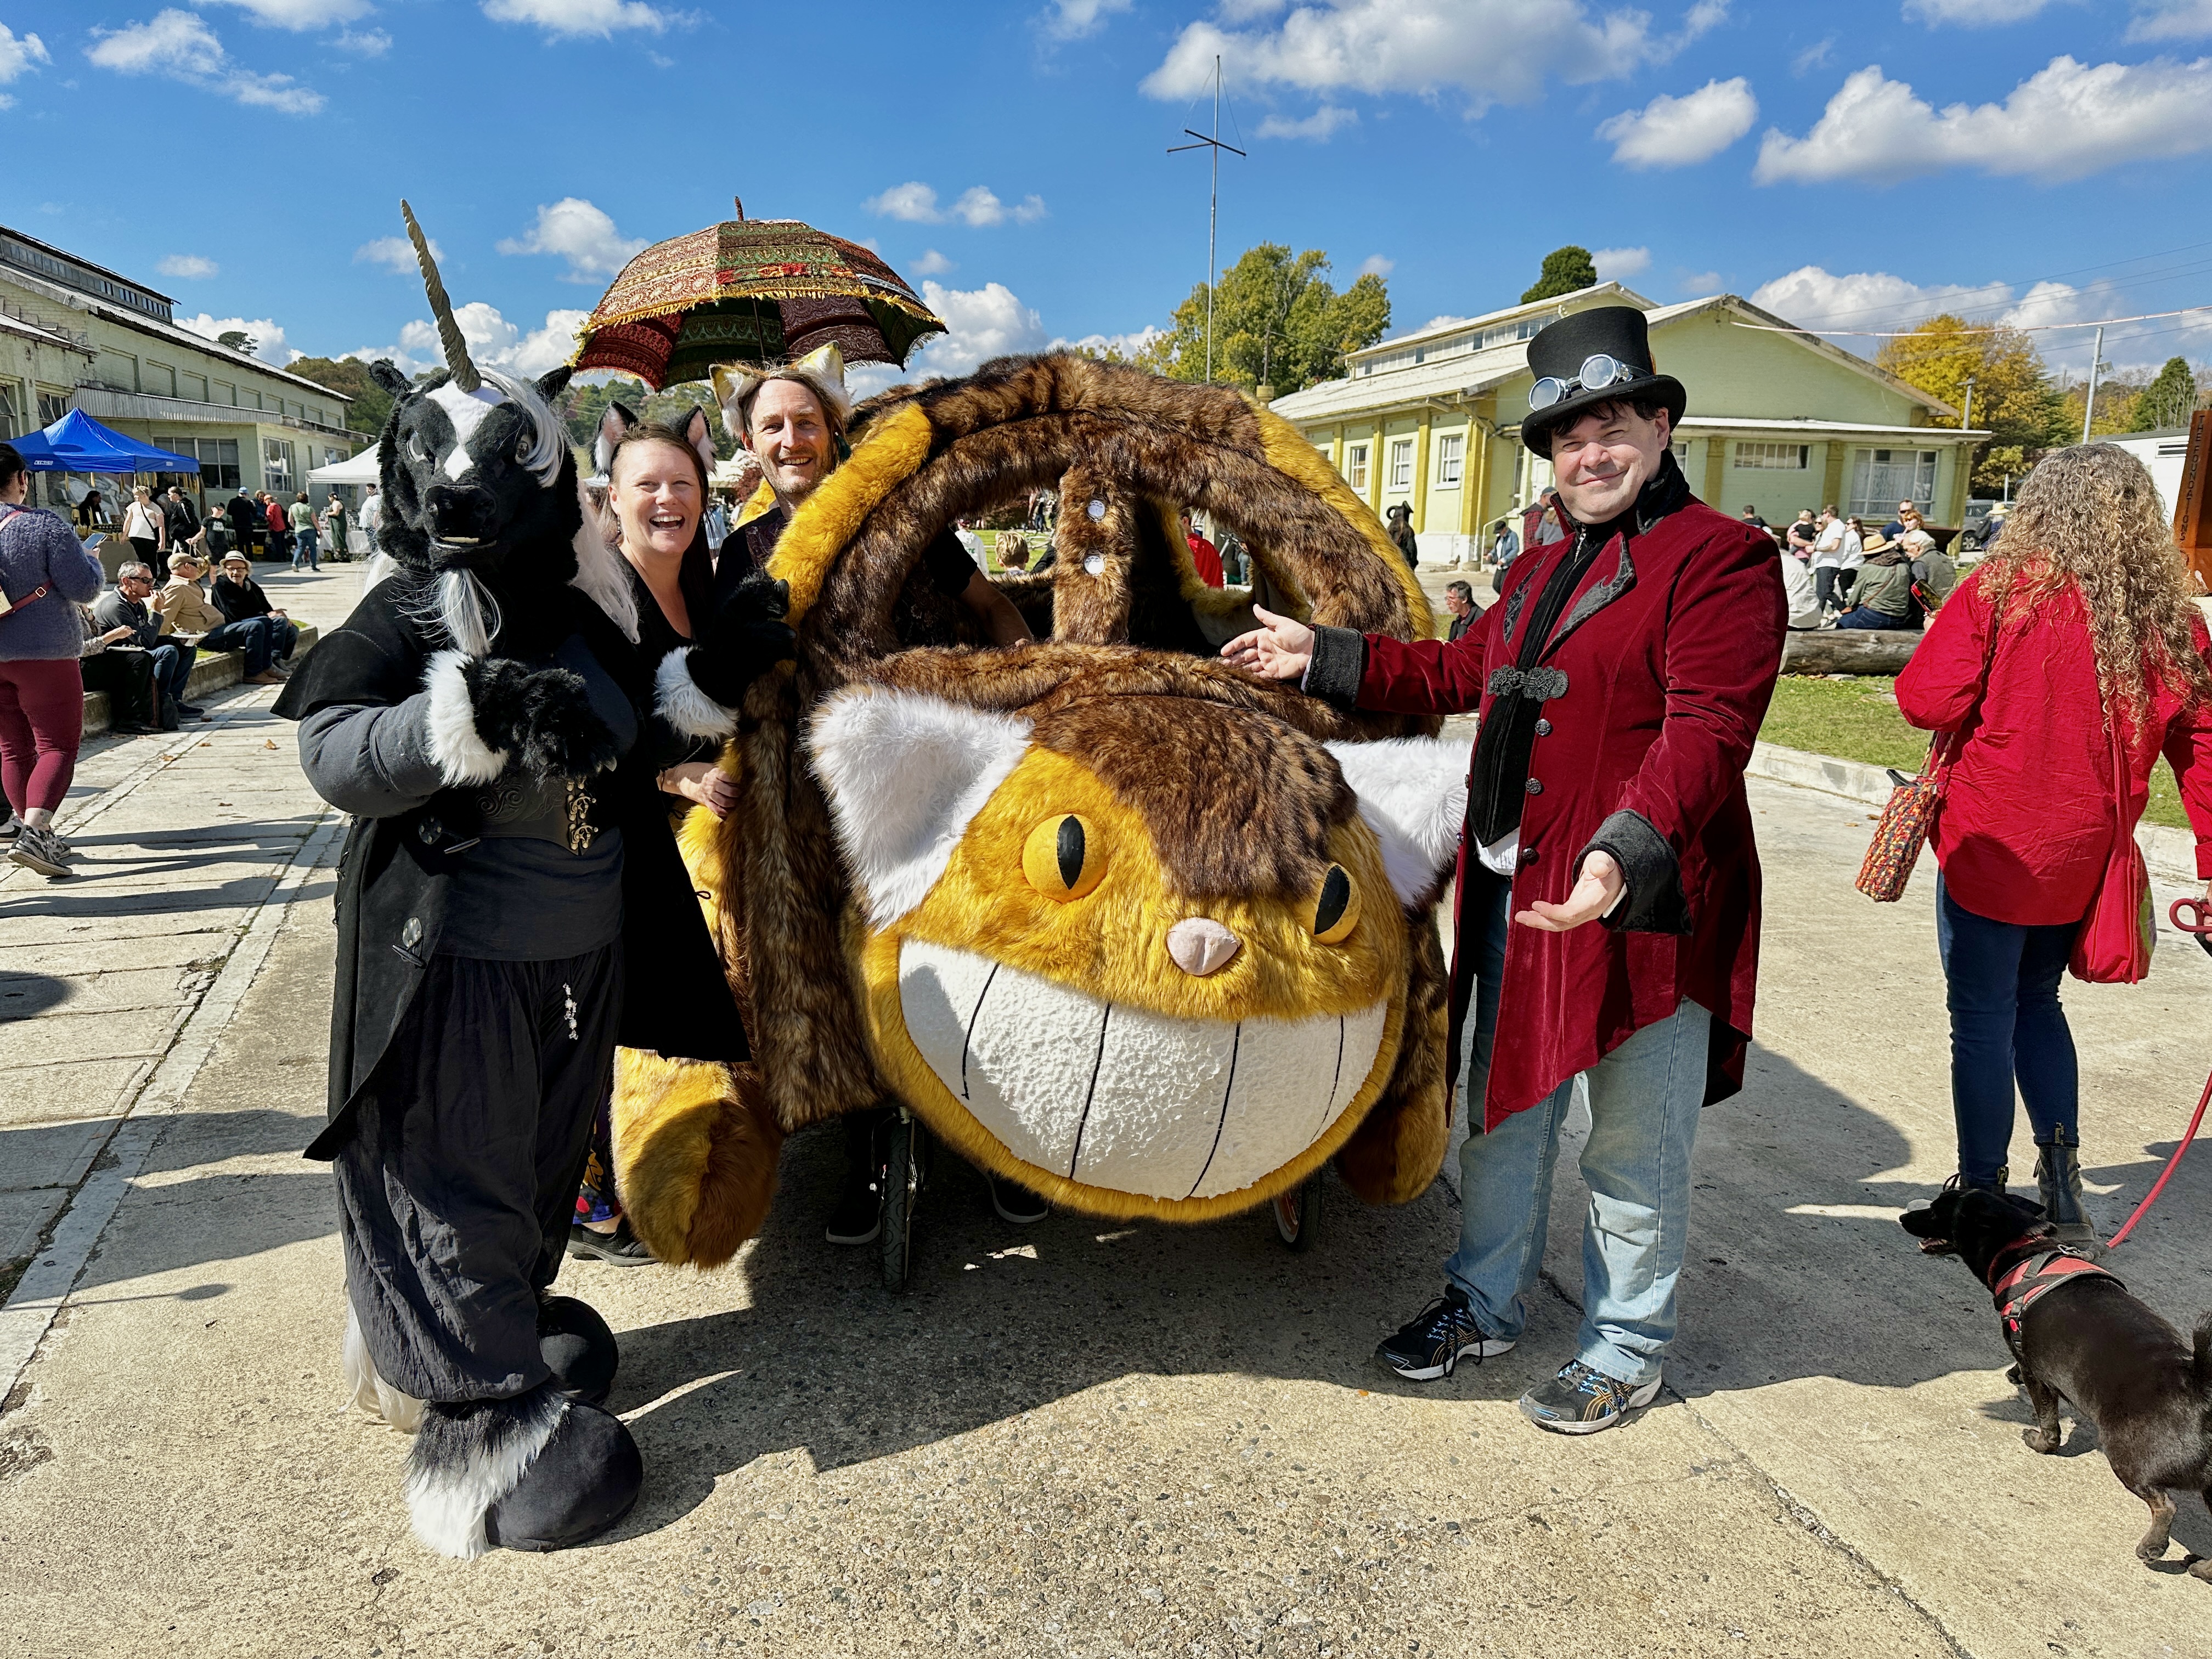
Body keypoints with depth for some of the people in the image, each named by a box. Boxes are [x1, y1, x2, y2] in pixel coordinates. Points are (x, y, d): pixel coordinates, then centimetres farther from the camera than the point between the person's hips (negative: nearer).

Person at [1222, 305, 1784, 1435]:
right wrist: (1319, 657, 23)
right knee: (1502, 1106, 20)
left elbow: (1706, 732, -22)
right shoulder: (1541, 572, 17)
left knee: (1634, 1147, 8)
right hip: (1512, 894, 8)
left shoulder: (1722, 559, -11)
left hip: (1642, 903, -8)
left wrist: (1626, 853, -36)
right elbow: (1457, 674, 25)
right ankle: (1486, 1302, 39)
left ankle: (1627, 1348, 29)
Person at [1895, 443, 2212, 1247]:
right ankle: (2062, 1184, 22)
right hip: (2081, 858, 5)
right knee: (2036, 1001, 24)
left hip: (1991, 847, -5)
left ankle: (1983, 1197, 18)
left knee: (1983, 1019, 7)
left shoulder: (2001, 590, -12)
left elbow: (1926, 700, -16)